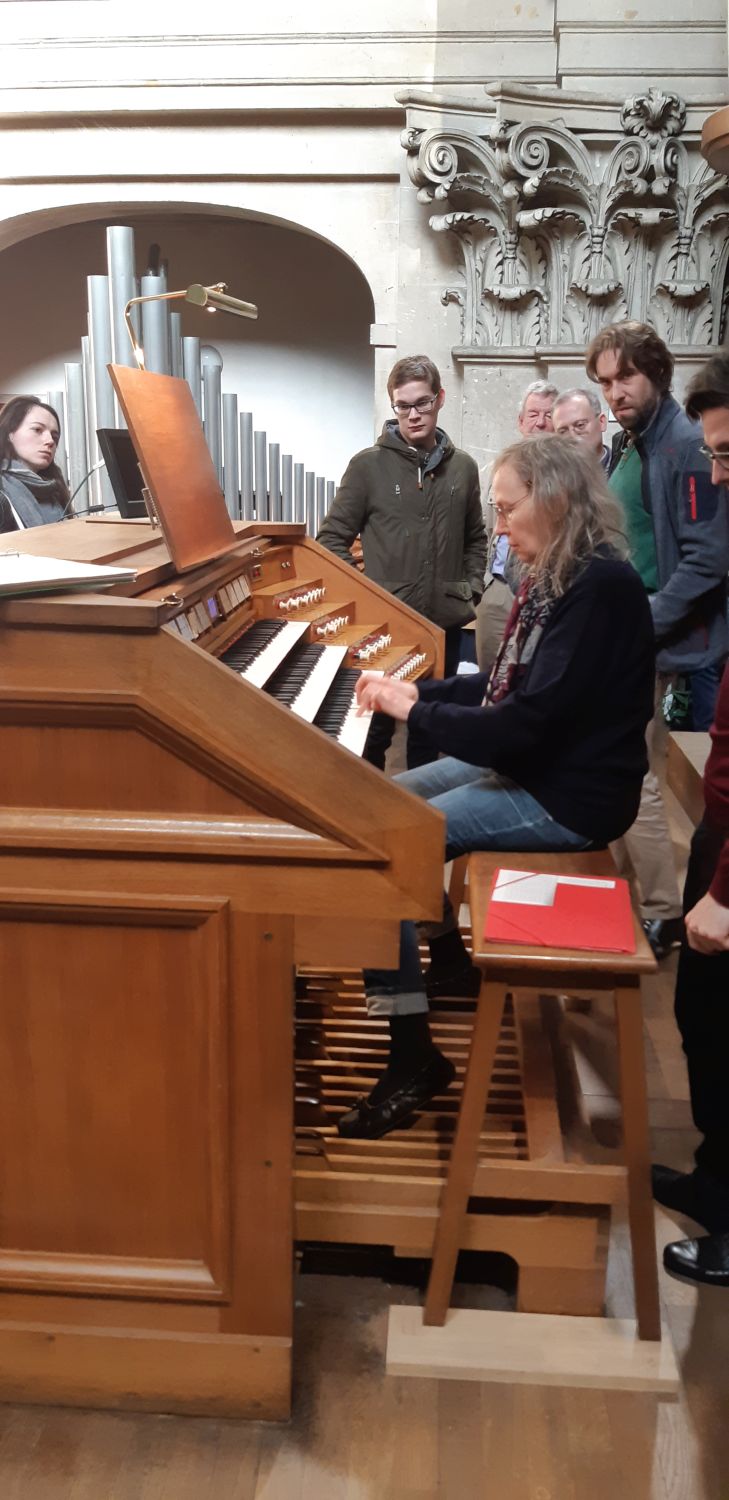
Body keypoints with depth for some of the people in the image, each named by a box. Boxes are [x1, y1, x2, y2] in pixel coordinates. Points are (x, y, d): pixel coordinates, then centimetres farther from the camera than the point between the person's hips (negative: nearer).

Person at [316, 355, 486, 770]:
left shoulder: (463, 467, 5)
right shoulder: (368, 464, -4)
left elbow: (475, 538, 17)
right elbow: (333, 538, 0)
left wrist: (472, 590, 5)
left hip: (444, 623, 3)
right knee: (376, 725, 6)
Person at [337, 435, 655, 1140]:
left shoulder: (599, 587, -22)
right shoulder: (551, 577, 8)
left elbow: (529, 720, -27)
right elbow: (506, 687, 14)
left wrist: (415, 711, -15)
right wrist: (415, 690, 3)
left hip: (567, 795, -10)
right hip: (524, 763, 10)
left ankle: (413, 1057, -9)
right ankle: (448, 960, 29)